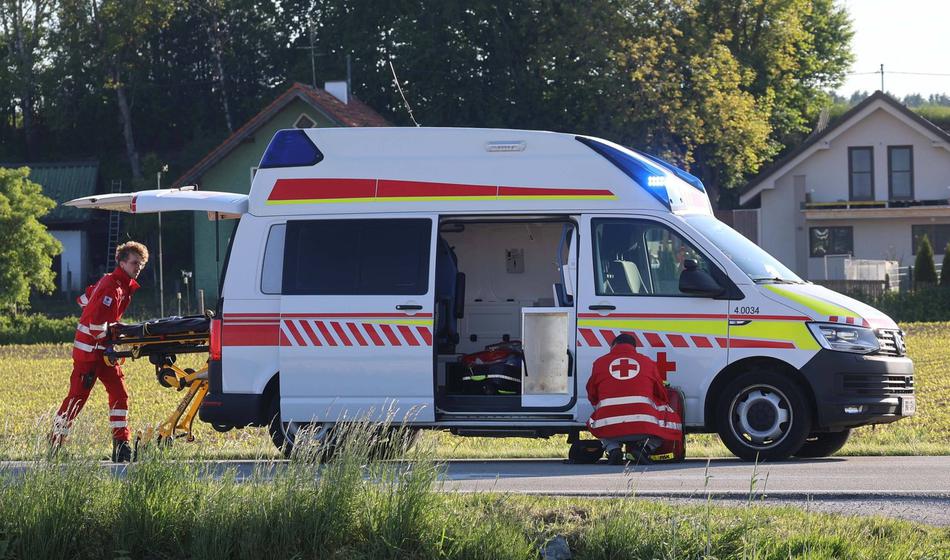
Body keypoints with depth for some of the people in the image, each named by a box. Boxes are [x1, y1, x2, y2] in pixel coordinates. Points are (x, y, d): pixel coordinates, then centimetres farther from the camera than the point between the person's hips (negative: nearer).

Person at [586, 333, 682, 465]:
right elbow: (663, 396, 22)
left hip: (609, 429, 1)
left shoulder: (600, 362, 15)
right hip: (644, 428, -1)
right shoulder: (647, 362, 15)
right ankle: (646, 446, -2)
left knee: (593, 423, 35)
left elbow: (592, 398, 24)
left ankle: (612, 449, 4)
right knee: (673, 421, 24)